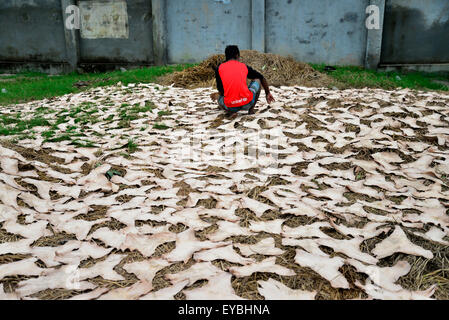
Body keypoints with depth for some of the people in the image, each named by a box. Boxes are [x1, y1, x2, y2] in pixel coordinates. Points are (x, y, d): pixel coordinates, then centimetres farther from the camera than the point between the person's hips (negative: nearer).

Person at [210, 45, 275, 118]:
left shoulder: (219, 68, 11)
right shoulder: (244, 66, 14)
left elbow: (221, 91, 11)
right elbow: (262, 79, 24)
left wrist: (216, 95, 35)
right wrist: (268, 93, 39)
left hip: (230, 106, 0)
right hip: (247, 103, 1)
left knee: (217, 96, 35)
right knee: (257, 80, 28)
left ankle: (230, 112, 6)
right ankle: (251, 109, 20)